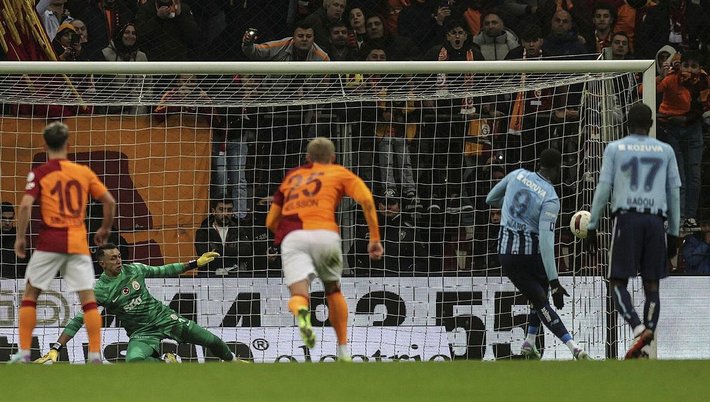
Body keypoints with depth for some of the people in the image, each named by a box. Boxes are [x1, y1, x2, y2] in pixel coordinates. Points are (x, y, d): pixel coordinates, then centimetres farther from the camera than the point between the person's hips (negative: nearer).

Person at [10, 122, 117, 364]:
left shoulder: (39, 173, -1)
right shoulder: (84, 172, 7)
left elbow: (25, 205, -13)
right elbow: (110, 202, 6)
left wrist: (20, 237, -3)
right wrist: (105, 229, 22)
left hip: (50, 242, -2)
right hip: (78, 243, 2)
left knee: (30, 293, 10)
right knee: (88, 298, 4)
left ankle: (24, 353, 5)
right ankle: (95, 355, -3)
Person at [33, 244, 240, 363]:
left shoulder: (134, 270, -4)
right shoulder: (99, 291, -13)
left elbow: (163, 271, 10)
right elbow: (78, 321, -15)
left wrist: (195, 263, 9)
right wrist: (56, 348, -22)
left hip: (164, 317, 3)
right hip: (141, 333, -3)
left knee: (211, 340, 2)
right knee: (133, 360, -37)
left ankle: (232, 362, 32)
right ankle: (167, 364, -11)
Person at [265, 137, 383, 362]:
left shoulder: (291, 177, 30)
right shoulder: (339, 173, 23)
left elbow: (271, 222, 31)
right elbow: (366, 200, 4)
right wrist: (375, 238, 8)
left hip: (292, 236, 1)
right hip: (325, 233, 0)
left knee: (298, 295, -11)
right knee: (334, 291, 23)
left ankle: (300, 311, -48)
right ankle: (343, 350, 20)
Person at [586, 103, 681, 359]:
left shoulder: (615, 149, 6)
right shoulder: (665, 151, 12)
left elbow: (603, 189, 1)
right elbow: (674, 193, 11)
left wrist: (592, 226, 6)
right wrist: (673, 233, 17)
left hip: (627, 217, -2)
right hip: (656, 220, 2)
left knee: (618, 282, 1)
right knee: (651, 284, 6)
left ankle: (639, 328, -24)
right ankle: (646, 348, -2)